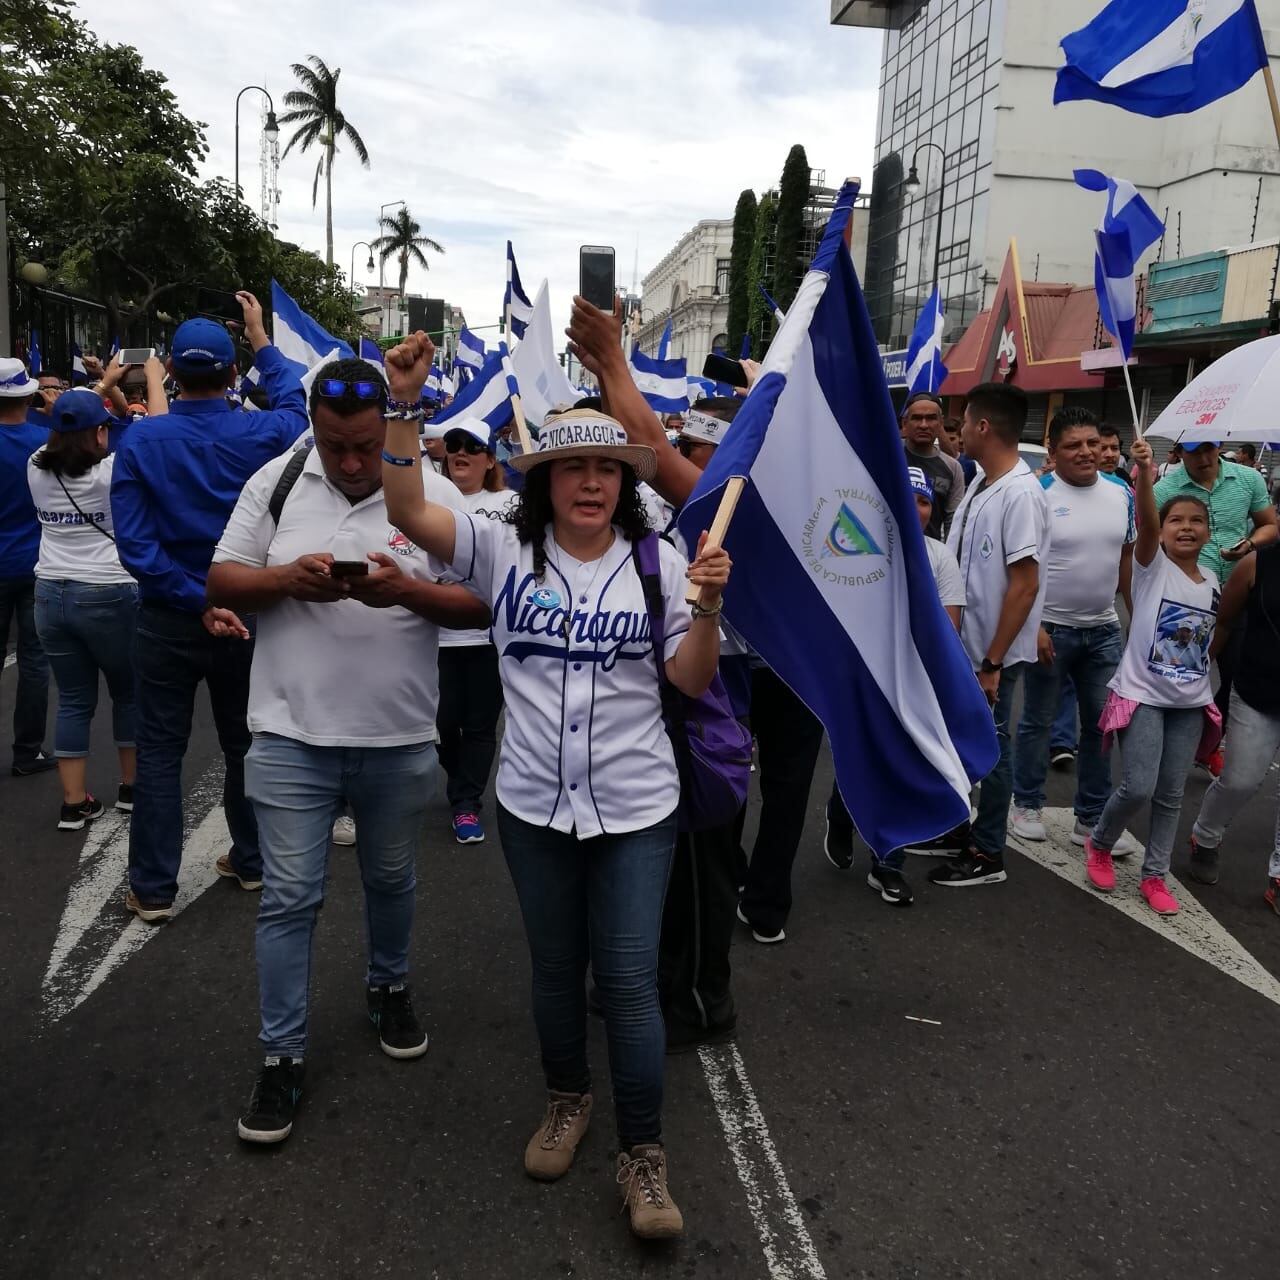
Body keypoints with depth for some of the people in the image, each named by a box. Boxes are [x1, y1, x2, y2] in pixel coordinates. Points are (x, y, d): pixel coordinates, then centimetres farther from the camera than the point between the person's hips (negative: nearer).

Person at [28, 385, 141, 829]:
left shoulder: (37, 469, 0)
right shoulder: (114, 470, -14)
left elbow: (66, 434, 19)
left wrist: (99, 387, 25)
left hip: (50, 596, 4)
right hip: (108, 597, -4)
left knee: (73, 700, 10)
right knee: (129, 692, 15)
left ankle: (73, 803, 12)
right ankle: (132, 787, 25)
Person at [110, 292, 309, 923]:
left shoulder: (140, 441, -11)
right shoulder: (260, 434, -9)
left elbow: (135, 542, -17)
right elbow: (295, 401, 16)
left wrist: (198, 602, -16)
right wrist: (260, 339, 24)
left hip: (169, 621, -1)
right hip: (247, 617, 1)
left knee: (159, 753, 8)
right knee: (245, 744, 16)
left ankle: (153, 889, 14)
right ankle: (250, 861, 31)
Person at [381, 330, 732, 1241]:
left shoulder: (656, 563, -2)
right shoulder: (505, 551, -3)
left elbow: (691, 681, -2)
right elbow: (409, 510, -15)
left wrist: (708, 607, -19)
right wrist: (404, 405, -25)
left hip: (636, 806, -1)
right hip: (534, 803, 1)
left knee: (629, 978, 3)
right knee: (555, 967, 19)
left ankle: (644, 1152, 21)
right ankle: (568, 1098, 44)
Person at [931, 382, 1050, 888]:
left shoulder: (1021, 494, -20)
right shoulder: (980, 487, 7)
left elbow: (1026, 584, -22)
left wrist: (993, 662, -21)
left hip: (992, 652, -8)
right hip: (960, 645, 8)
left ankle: (988, 855, 18)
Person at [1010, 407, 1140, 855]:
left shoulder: (1121, 494, 5)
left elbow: (1128, 558, 13)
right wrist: (1032, 626, -16)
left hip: (1105, 630, 5)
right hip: (1051, 629, -5)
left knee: (1101, 725, 9)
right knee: (1039, 722, 8)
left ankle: (1091, 818, 20)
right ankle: (1027, 805, 24)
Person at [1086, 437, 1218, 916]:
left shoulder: (1211, 582, 8)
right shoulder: (1151, 564, -7)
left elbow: (1207, 642, 17)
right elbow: (1145, 523, -28)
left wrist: (1209, 698, 16)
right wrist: (1145, 476, -45)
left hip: (1190, 702, 5)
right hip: (1142, 695, -5)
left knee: (1171, 794, 9)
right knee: (1138, 788, -11)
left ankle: (1155, 876, 22)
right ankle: (1099, 844, 17)